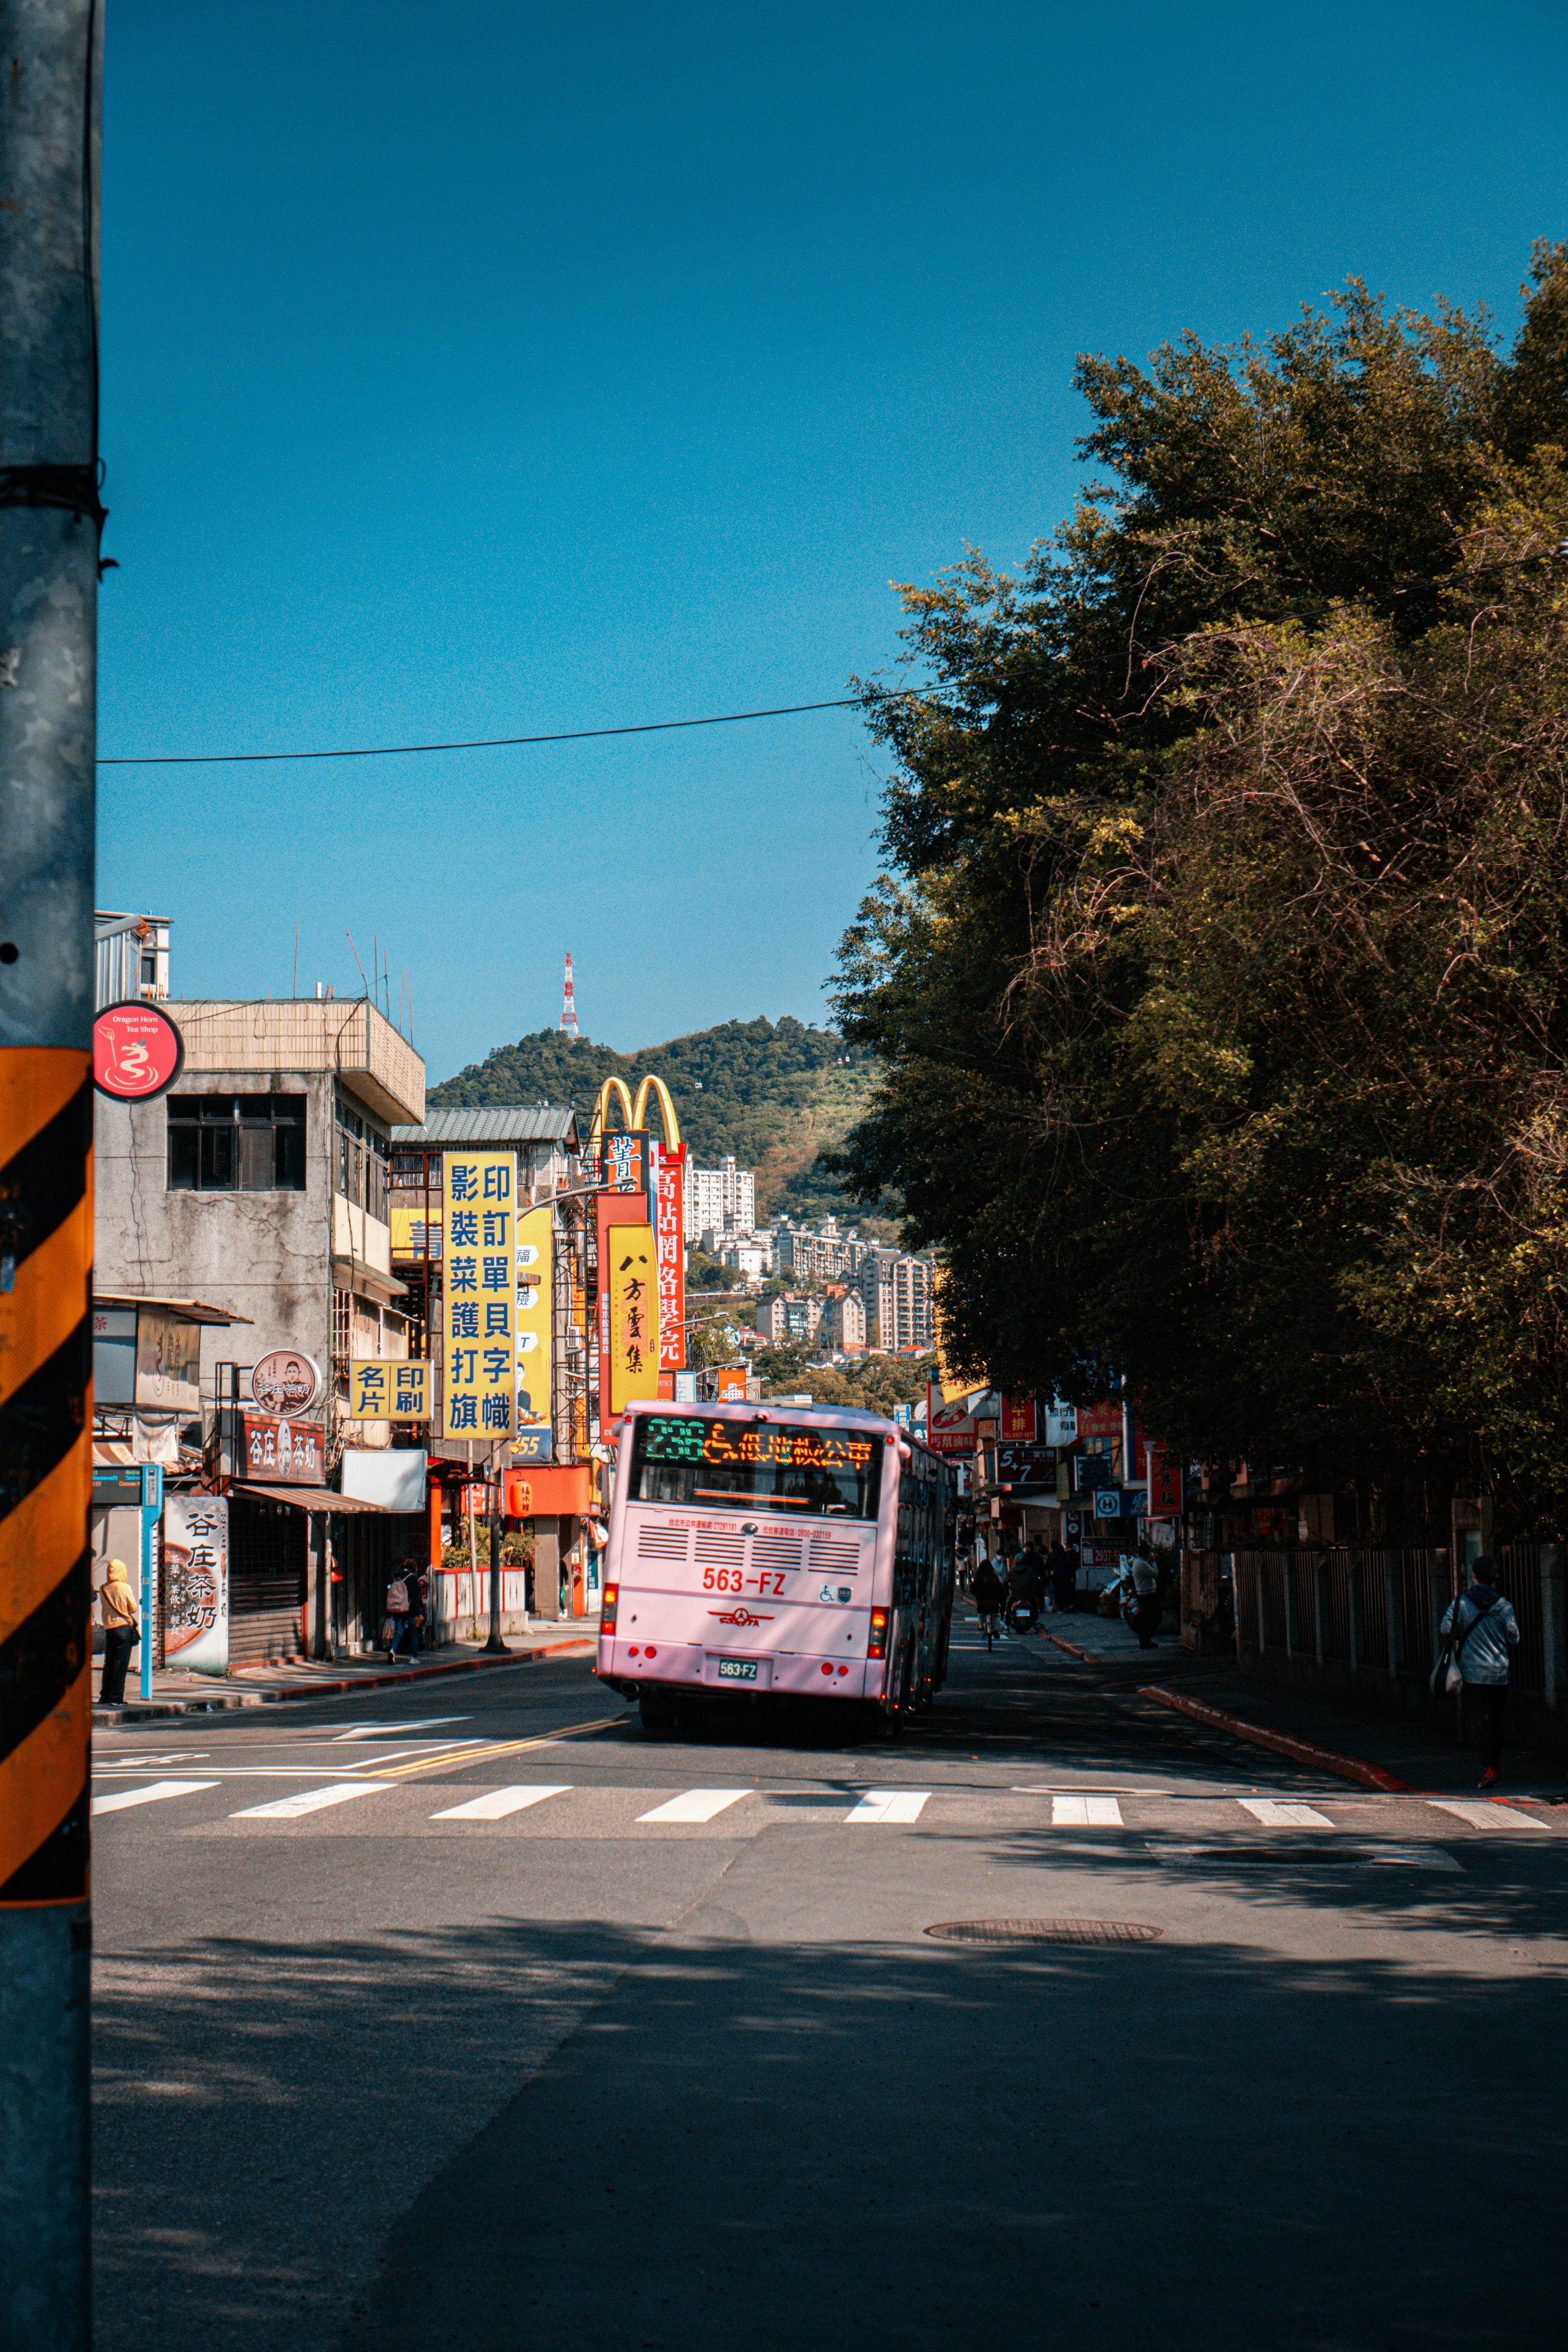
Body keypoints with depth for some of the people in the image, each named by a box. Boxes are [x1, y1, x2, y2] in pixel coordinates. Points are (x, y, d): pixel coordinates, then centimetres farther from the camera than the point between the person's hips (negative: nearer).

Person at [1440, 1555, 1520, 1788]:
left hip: (1473, 1672, -2)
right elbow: (1514, 1638, 0)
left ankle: (1489, 1768, -19)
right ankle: (1497, 1765, 28)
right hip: (1500, 1672, 2)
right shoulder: (1505, 1606, -4)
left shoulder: (1461, 1604, -7)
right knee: (1496, 1720, 18)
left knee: (1480, 1720, -6)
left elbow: (1446, 1629, -12)